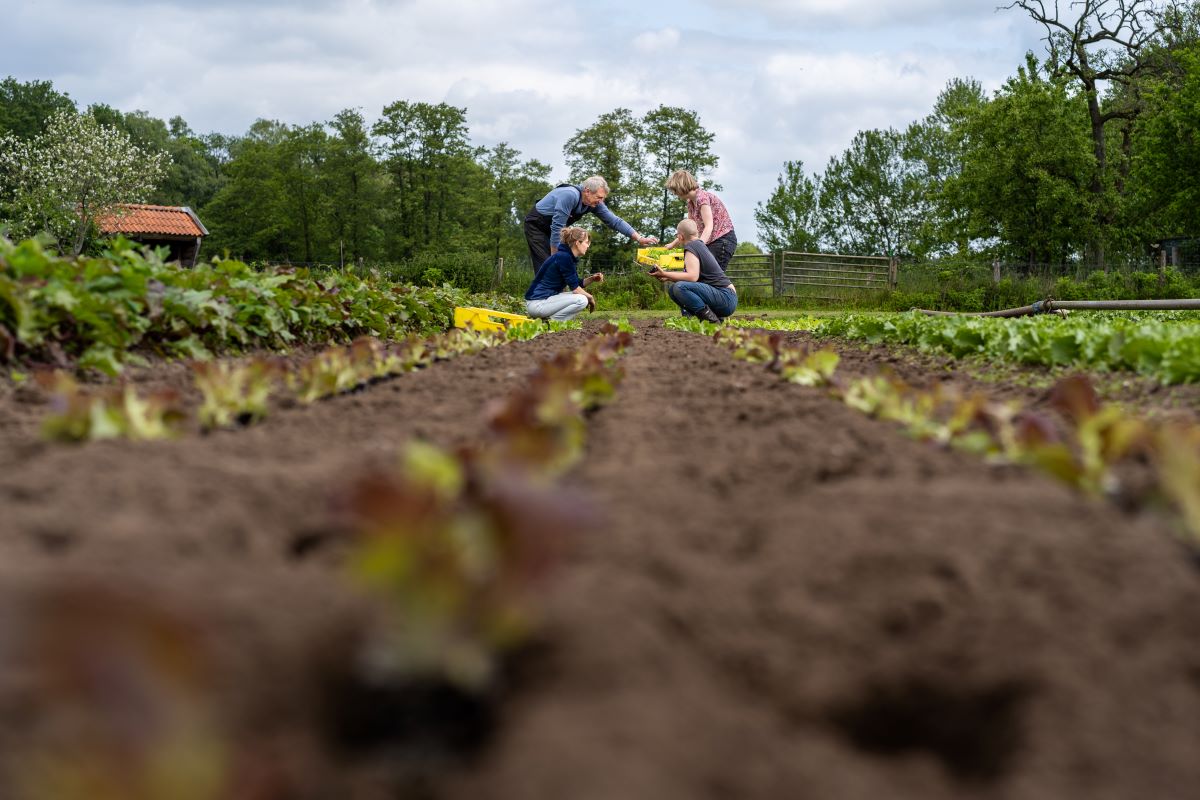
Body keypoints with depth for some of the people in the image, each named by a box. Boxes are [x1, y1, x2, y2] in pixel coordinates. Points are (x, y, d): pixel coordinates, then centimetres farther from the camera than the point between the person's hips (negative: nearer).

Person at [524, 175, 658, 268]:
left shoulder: (595, 204, -11)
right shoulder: (570, 196, -35)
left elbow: (614, 221, -5)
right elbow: (557, 228, -32)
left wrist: (640, 238, -13)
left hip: (551, 229, 8)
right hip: (536, 226, -8)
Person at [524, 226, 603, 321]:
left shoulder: (569, 257, 13)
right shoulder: (563, 257, -17)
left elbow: (577, 284, 20)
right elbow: (574, 288, -14)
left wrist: (591, 279, 4)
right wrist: (590, 297, 0)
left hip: (547, 298, 10)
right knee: (582, 300, -19)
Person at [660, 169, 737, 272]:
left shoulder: (702, 197, -16)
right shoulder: (691, 203, 12)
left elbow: (709, 227, -24)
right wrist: (673, 245, 21)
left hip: (723, 240, -9)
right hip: (710, 242, 9)